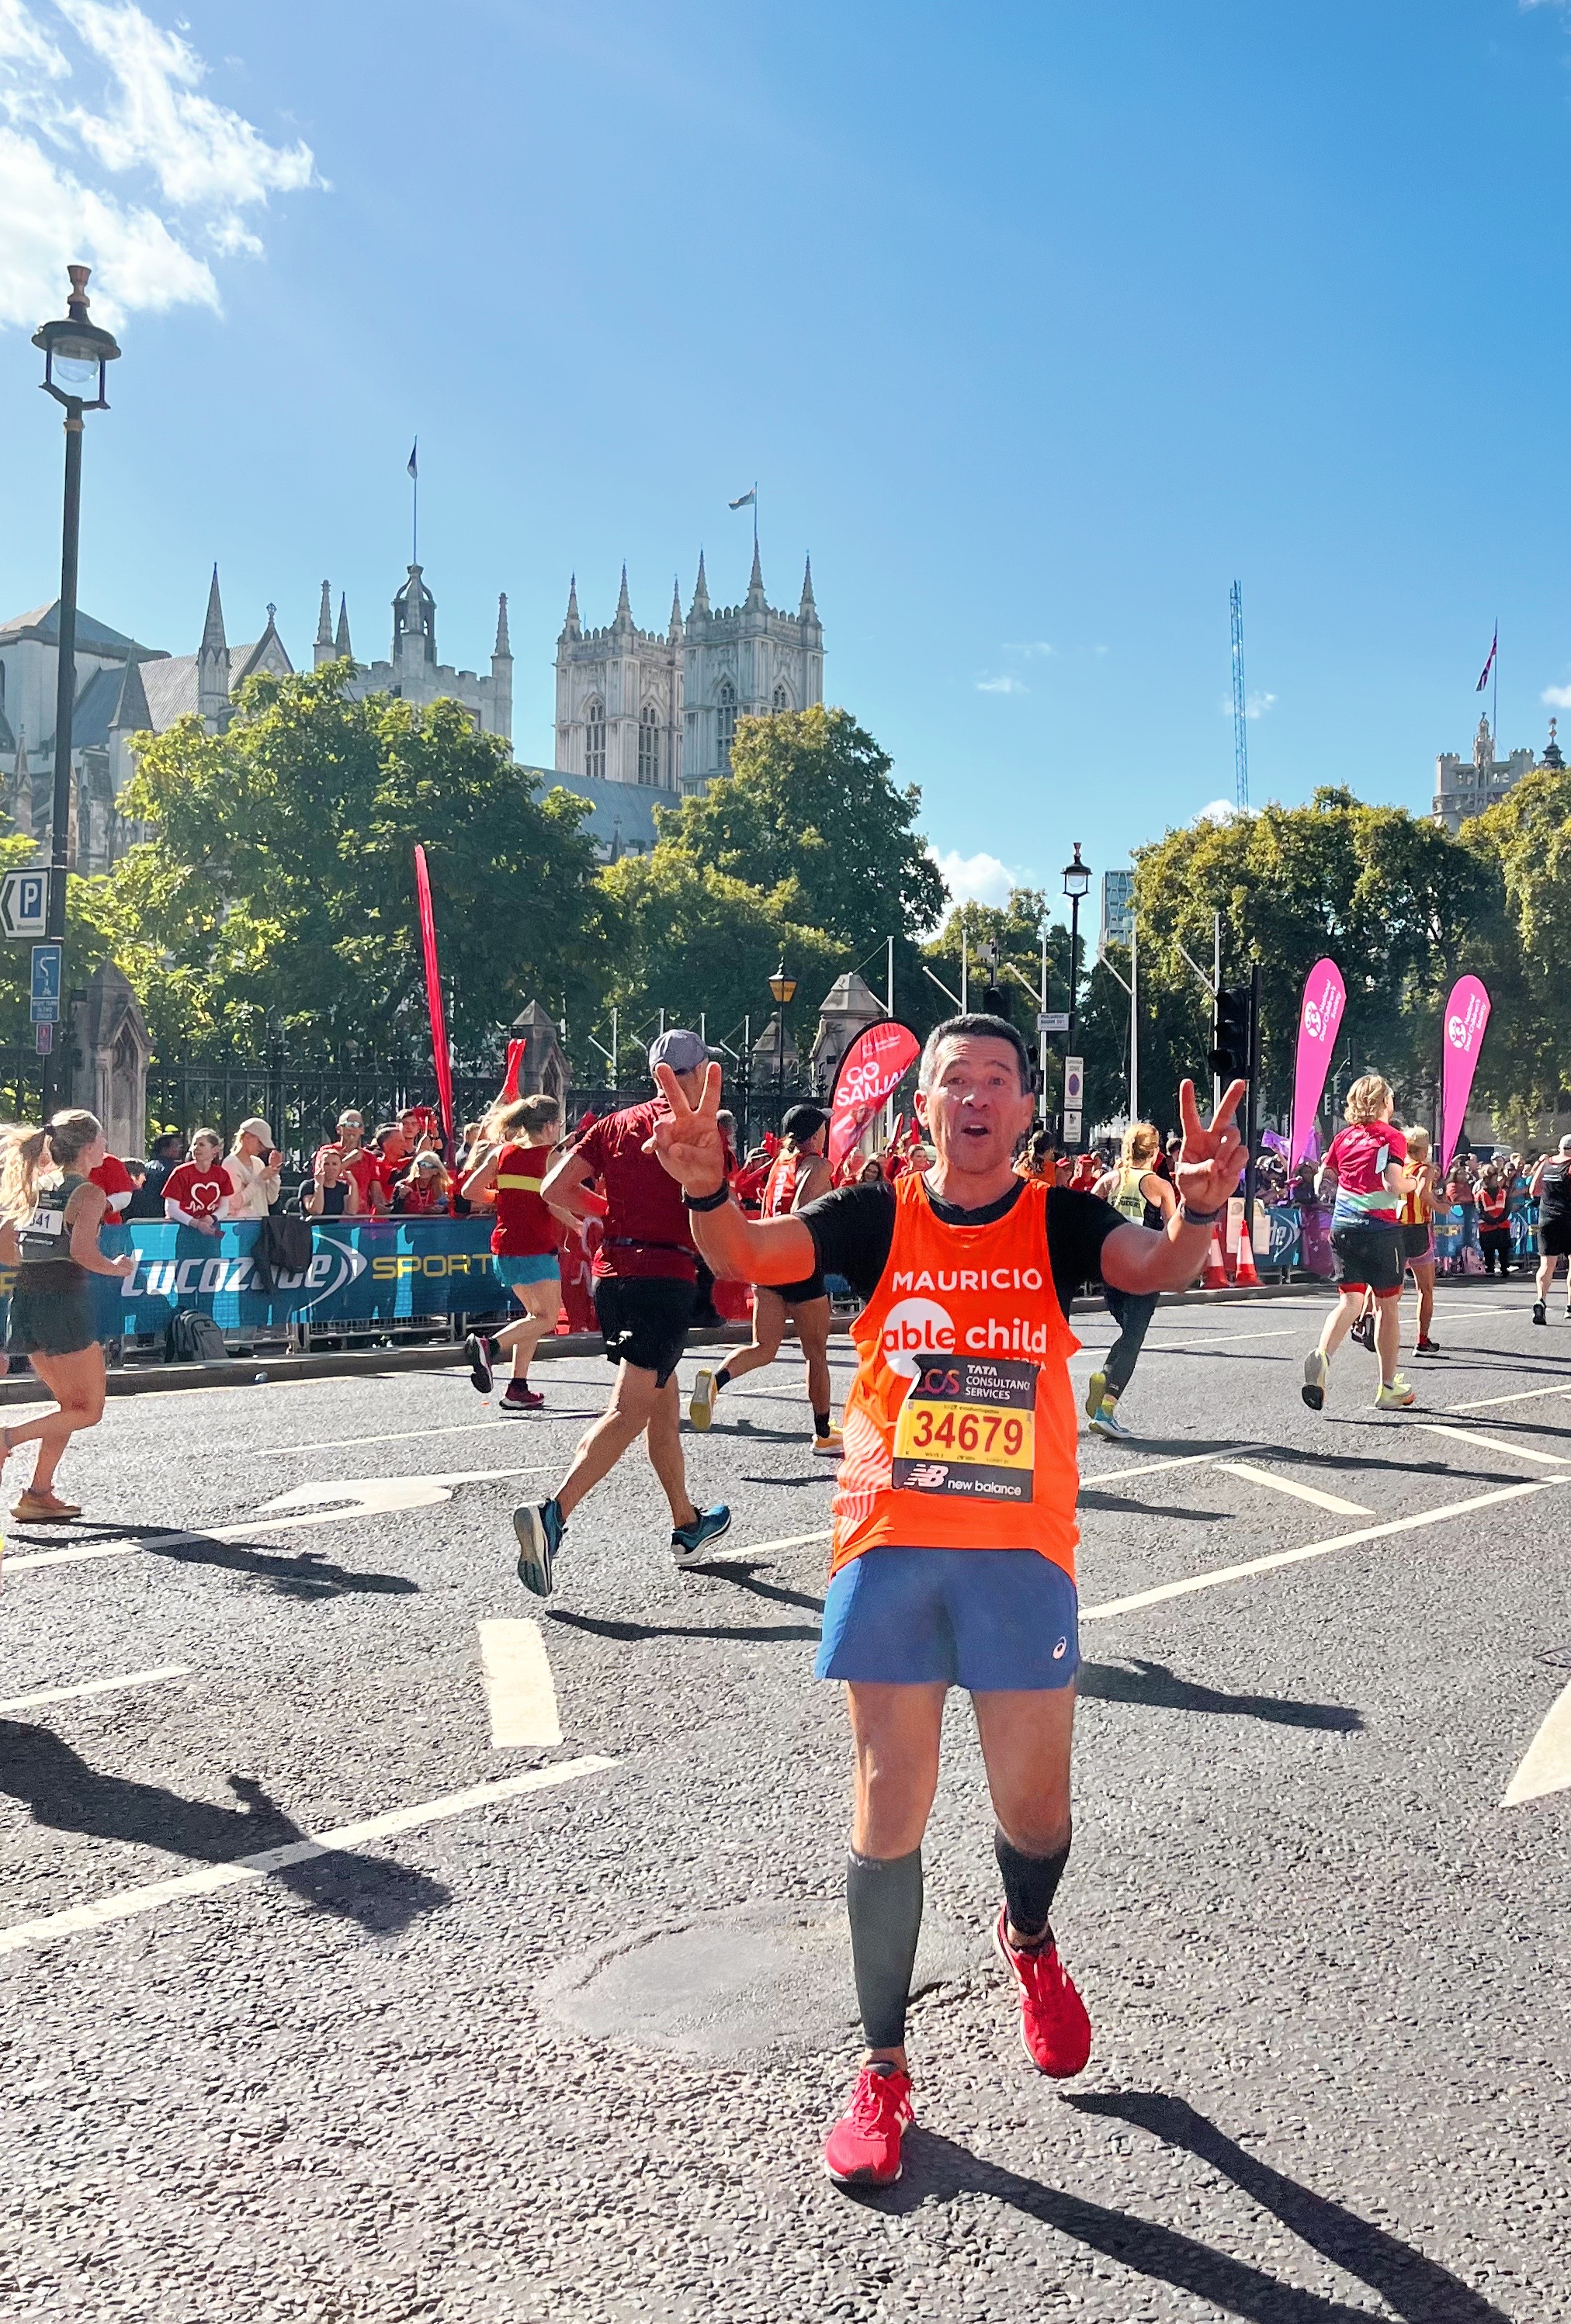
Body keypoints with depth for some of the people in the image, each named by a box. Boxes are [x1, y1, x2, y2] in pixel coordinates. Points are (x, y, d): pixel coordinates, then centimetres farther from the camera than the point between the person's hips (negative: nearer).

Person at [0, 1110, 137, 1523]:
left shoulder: (33, 1186, 11)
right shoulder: (88, 1192, -9)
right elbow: (82, 1252, -21)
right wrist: (117, 1268, -3)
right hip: (66, 1303, -8)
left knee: (70, 1404, 20)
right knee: (88, 1410, 4)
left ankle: (40, 1494, 14)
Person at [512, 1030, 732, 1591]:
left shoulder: (616, 1123, 11)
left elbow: (553, 1189, 6)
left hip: (611, 1272, 7)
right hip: (666, 1276, -7)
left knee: (663, 1401, 19)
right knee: (629, 1411, -11)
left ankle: (688, 1525, 32)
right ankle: (552, 1513, -28)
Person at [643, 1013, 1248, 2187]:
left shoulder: (1060, 1221, 2)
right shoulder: (876, 1219, 1)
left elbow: (1156, 1267, -18)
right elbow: (746, 1253, -14)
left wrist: (1199, 1210, -40)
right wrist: (707, 1186, -35)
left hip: (1022, 1554, 0)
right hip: (890, 1549, 0)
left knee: (1036, 1811, 9)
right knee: (889, 1813, 3)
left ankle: (1028, 1940, 46)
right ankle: (884, 2068, 21)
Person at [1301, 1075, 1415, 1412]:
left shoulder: (1343, 1137, 9)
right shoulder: (1392, 1137, -6)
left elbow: (1326, 1177, 13)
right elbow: (1394, 1185, -15)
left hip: (1344, 1226, 4)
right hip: (1380, 1227, -4)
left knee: (1350, 1302, 3)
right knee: (1387, 1306, 8)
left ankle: (1321, 1356, -26)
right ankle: (1388, 1388, 16)